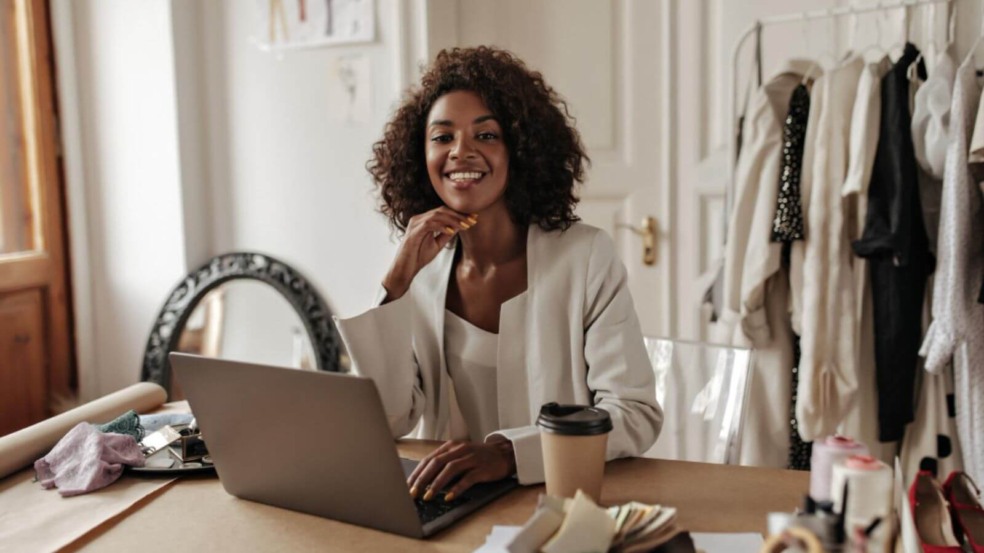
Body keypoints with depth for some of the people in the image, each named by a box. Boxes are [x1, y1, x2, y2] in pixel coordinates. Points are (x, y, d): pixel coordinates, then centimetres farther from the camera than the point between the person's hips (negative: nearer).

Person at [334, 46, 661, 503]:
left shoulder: (586, 256, -6)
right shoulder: (420, 272, 3)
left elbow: (637, 413, -11)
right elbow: (381, 425, -3)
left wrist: (506, 451, -25)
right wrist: (397, 281, -11)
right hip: (448, 501, 2)